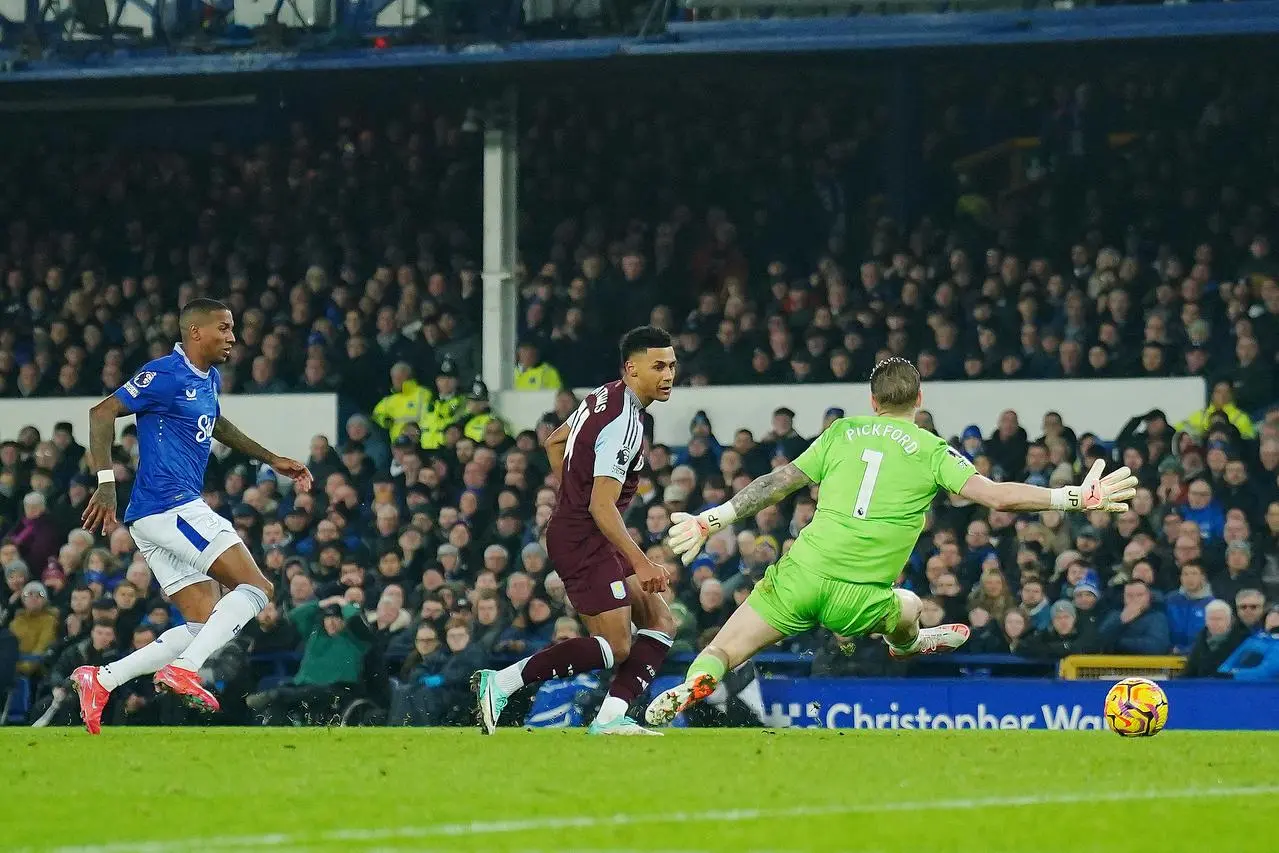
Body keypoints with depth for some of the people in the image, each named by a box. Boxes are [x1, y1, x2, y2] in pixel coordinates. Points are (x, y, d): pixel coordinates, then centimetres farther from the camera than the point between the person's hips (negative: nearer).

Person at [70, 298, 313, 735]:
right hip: (171, 506, -10)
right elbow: (102, 414, -14)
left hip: (161, 518, 10)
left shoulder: (208, 379, 18)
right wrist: (106, 483, -22)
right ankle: (184, 669, -25)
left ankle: (100, 679, 0)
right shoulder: (166, 374, -10)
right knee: (256, 587, -14)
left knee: (205, 625, 5)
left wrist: (271, 459, 37)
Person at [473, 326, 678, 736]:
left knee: (661, 623, 5)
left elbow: (554, 442, 25)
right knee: (615, 647, -12)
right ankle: (501, 683, -10)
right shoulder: (623, 423, -21)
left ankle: (611, 717, -5)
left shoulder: (605, 396, 10)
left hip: (571, 527, 10)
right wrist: (640, 564, -26)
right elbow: (602, 506, -25)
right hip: (584, 538, -10)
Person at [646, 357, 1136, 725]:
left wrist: (711, 520, 22)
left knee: (720, 653, 3)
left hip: (798, 576, 1)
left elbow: (775, 484, 14)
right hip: (856, 599, -1)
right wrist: (1077, 499, -2)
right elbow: (995, 495, -6)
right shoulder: (931, 451, 4)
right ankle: (908, 644, 64)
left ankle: (694, 684, -27)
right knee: (907, 608, 33)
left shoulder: (842, 434, 12)